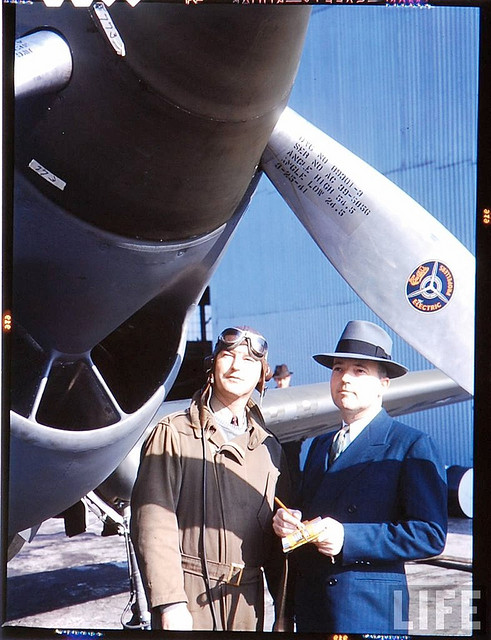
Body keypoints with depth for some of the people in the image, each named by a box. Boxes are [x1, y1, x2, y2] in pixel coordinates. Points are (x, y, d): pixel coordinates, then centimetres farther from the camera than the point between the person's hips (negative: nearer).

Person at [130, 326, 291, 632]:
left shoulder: (269, 448, 13)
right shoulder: (174, 434, -1)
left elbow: (279, 537, 15)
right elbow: (153, 525, -9)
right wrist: (169, 603, -16)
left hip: (247, 599, 4)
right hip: (188, 595, -4)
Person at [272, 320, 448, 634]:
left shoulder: (414, 446, -7)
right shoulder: (321, 445, 15)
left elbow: (430, 535, -14)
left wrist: (348, 538, -21)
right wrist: (286, 522, -2)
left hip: (371, 613, -6)